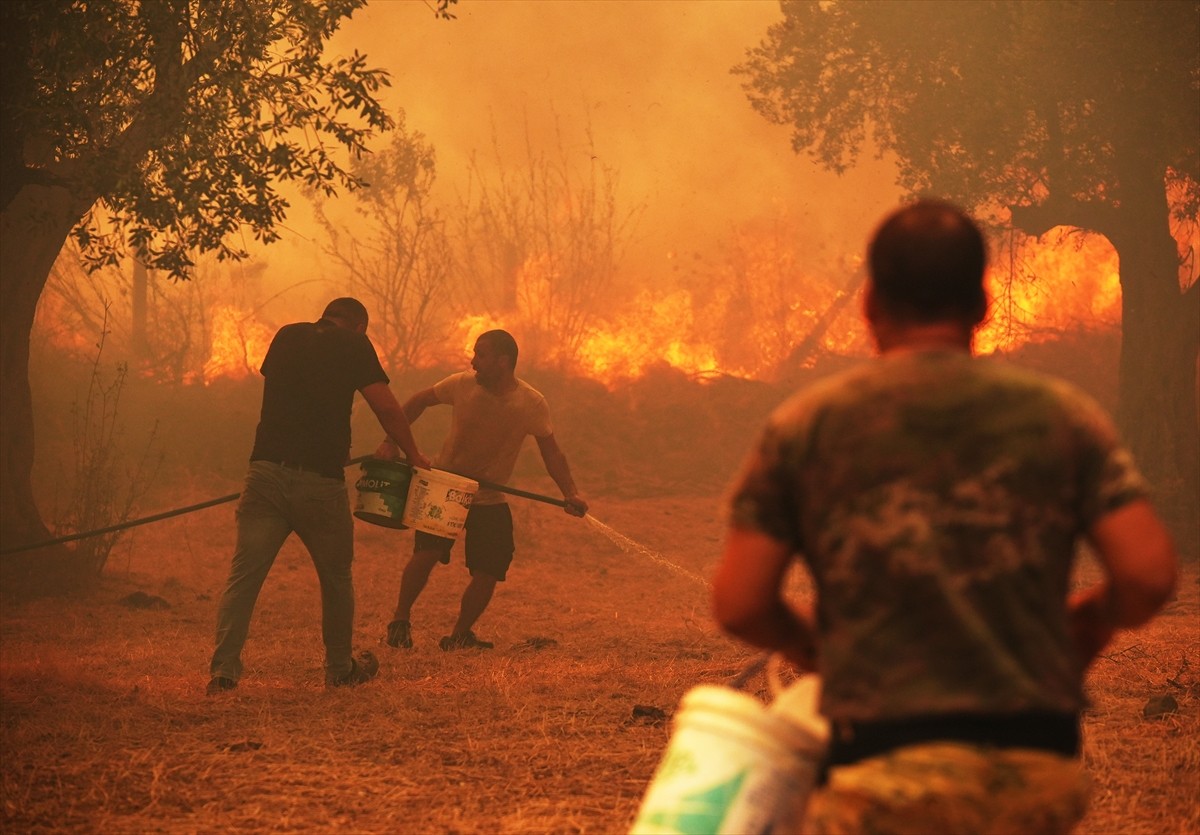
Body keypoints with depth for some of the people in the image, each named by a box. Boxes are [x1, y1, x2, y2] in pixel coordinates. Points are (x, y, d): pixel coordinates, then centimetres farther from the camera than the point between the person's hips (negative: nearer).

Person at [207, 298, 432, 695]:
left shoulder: (286, 337, 16)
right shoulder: (354, 345, 2)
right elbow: (386, 408, -2)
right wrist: (414, 455, 13)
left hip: (266, 472, 3)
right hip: (320, 481, -3)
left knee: (243, 575, -1)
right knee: (336, 577, 16)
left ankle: (223, 670, -12)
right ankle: (340, 669, 29)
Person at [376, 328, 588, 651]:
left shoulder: (532, 404, -15)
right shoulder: (462, 384, -14)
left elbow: (550, 451, -6)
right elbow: (420, 400, 2)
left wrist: (570, 493, -19)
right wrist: (390, 442, -6)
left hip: (490, 500, 1)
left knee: (487, 574, -4)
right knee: (425, 554, -18)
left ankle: (460, 636, 19)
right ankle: (400, 621, 4)